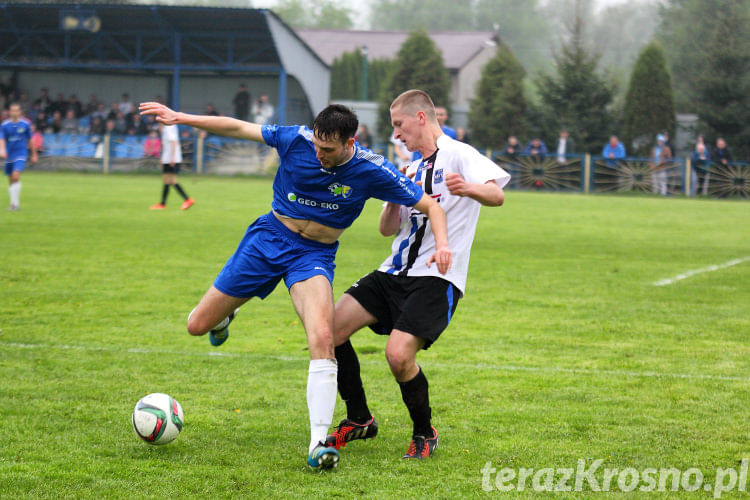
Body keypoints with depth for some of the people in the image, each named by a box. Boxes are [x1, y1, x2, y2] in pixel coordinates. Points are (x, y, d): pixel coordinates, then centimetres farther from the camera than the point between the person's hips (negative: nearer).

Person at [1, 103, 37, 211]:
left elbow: (30, 140, 9)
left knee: (16, 176, -21)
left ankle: (15, 203, -16)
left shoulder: (25, 124, -2)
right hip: (9, 156, 3)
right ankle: (15, 203, 23)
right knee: (11, 181, 8)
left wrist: (34, 154, 15)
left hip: (21, 155, -3)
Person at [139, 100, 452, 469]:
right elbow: (237, 128, -6)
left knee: (322, 338, -29)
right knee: (198, 326, 5)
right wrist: (181, 118, -11)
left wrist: (442, 243, -31)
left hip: (315, 255, -2)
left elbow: (430, 205, -13)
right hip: (269, 236, 2)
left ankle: (318, 443, -26)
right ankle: (224, 314, 45)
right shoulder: (297, 139, -17)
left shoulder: (371, 171, -19)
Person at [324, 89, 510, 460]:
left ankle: (425, 434, 1)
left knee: (399, 355, -24)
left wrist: (469, 189, -44)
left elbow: (497, 195, -22)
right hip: (396, 273, 8)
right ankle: (359, 420, 11)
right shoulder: (413, 169, 20)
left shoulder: (458, 155, -4)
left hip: (437, 277, -8)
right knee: (331, 329, -4)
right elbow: (387, 230, 21)